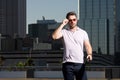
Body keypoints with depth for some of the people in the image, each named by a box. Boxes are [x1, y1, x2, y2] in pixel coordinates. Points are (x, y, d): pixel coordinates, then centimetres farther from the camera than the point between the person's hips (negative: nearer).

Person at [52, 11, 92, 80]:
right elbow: (54, 36, -13)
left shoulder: (83, 32, 11)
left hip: (80, 64, 1)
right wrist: (62, 24, -8)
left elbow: (87, 45, 5)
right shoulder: (64, 32, 6)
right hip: (68, 64, -1)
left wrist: (89, 54, -16)